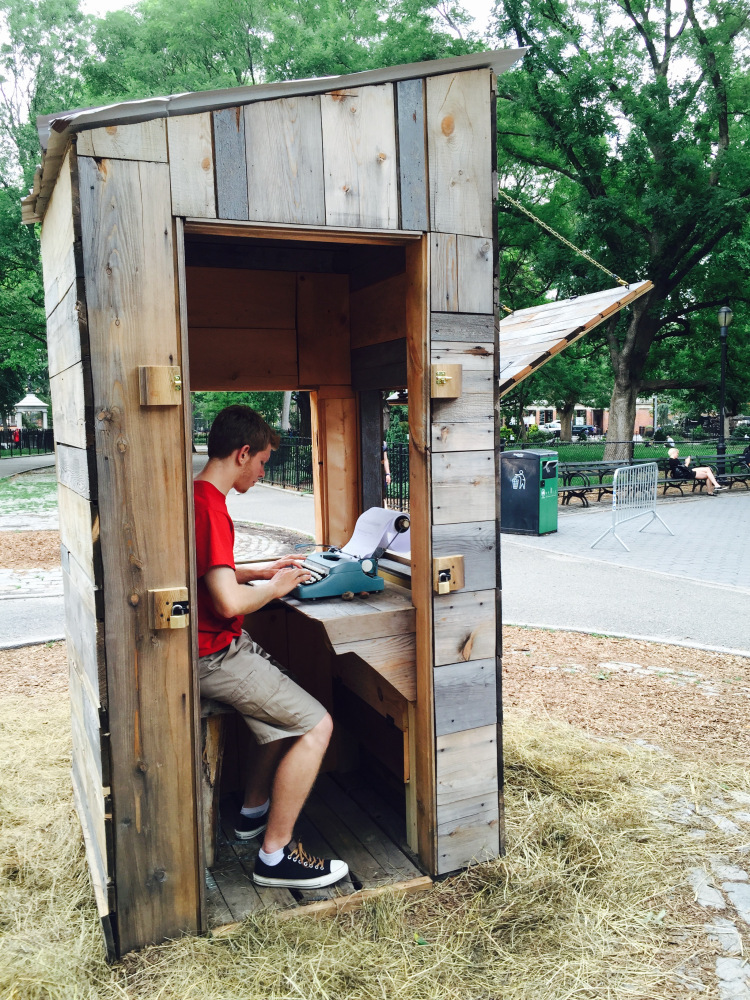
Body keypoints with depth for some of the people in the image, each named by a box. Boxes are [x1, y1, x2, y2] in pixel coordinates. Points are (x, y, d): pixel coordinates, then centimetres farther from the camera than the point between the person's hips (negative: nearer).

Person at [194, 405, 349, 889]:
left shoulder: (196, 495, 10)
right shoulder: (210, 508, -23)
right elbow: (228, 602, -30)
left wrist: (261, 570, 14)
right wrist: (275, 587, -11)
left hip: (223, 644, 11)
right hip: (213, 655, -11)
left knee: (290, 706, 24)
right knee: (316, 725, -9)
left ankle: (254, 812, 34)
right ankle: (275, 856, 3)